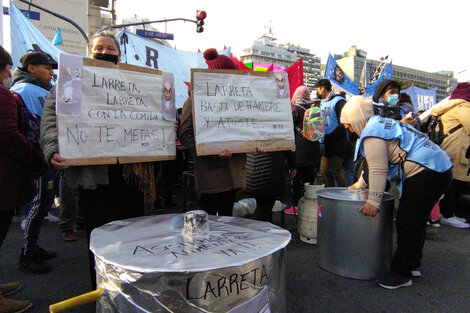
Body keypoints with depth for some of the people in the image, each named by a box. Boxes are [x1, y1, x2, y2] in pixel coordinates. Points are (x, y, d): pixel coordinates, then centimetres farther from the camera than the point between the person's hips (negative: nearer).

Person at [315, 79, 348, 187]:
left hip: (337, 143, -8)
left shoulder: (338, 101, -8)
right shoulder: (322, 103, 18)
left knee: (336, 171, -12)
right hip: (326, 144, 8)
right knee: (326, 172, 8)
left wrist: (329, 137, -21)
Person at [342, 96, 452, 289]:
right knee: (416, 220, 18)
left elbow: (379, 169, -19)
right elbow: (375, 164, 30)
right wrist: (360, 184, 37)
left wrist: (373, 201, -18)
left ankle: (402, 274, 5)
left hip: (426, 173, -11)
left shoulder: (371, 132, -12)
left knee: (407, 223, -6)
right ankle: (412, 264, 30)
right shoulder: (381, 123, 21)